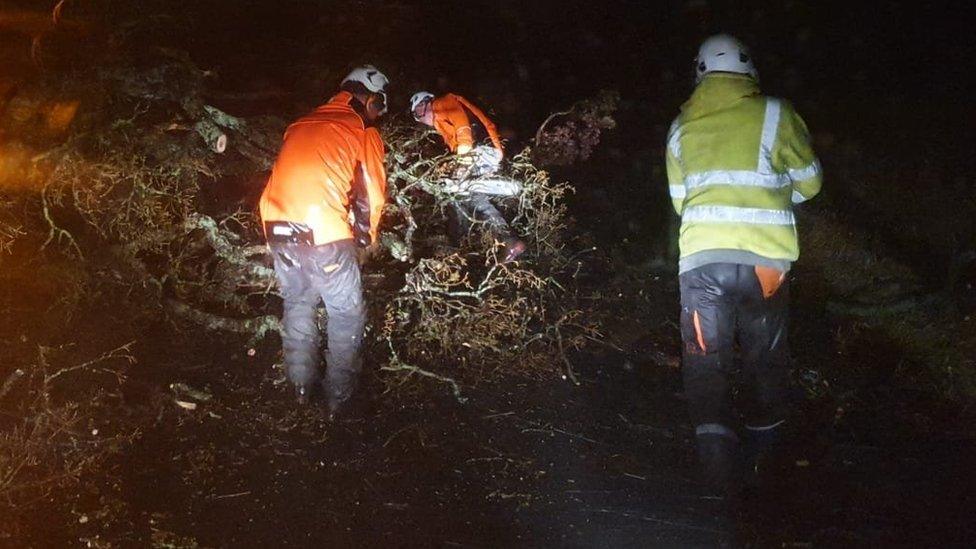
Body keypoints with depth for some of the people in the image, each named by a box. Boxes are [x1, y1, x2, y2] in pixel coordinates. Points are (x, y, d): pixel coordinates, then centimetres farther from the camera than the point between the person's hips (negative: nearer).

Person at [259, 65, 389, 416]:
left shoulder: (300, 124, 20)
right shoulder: (364, 133, 4)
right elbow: (372, 197, 8)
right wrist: (366, 238, 25)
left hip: (278, 229, 6)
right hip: (324, 234, -6)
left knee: (297, 304, 24)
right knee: (347, 316, 11)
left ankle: (302, 385, 30)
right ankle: (339, 397, 15)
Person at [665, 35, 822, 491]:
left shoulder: (682, 127, 10)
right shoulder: (774, 115, 2)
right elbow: (809, 182, 10)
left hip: (700, 260, 1)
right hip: (763, 259, -1)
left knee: (705, 361, 6)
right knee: (766, 354, 19)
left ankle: (715, 441, -14)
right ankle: (764, 438, 34)